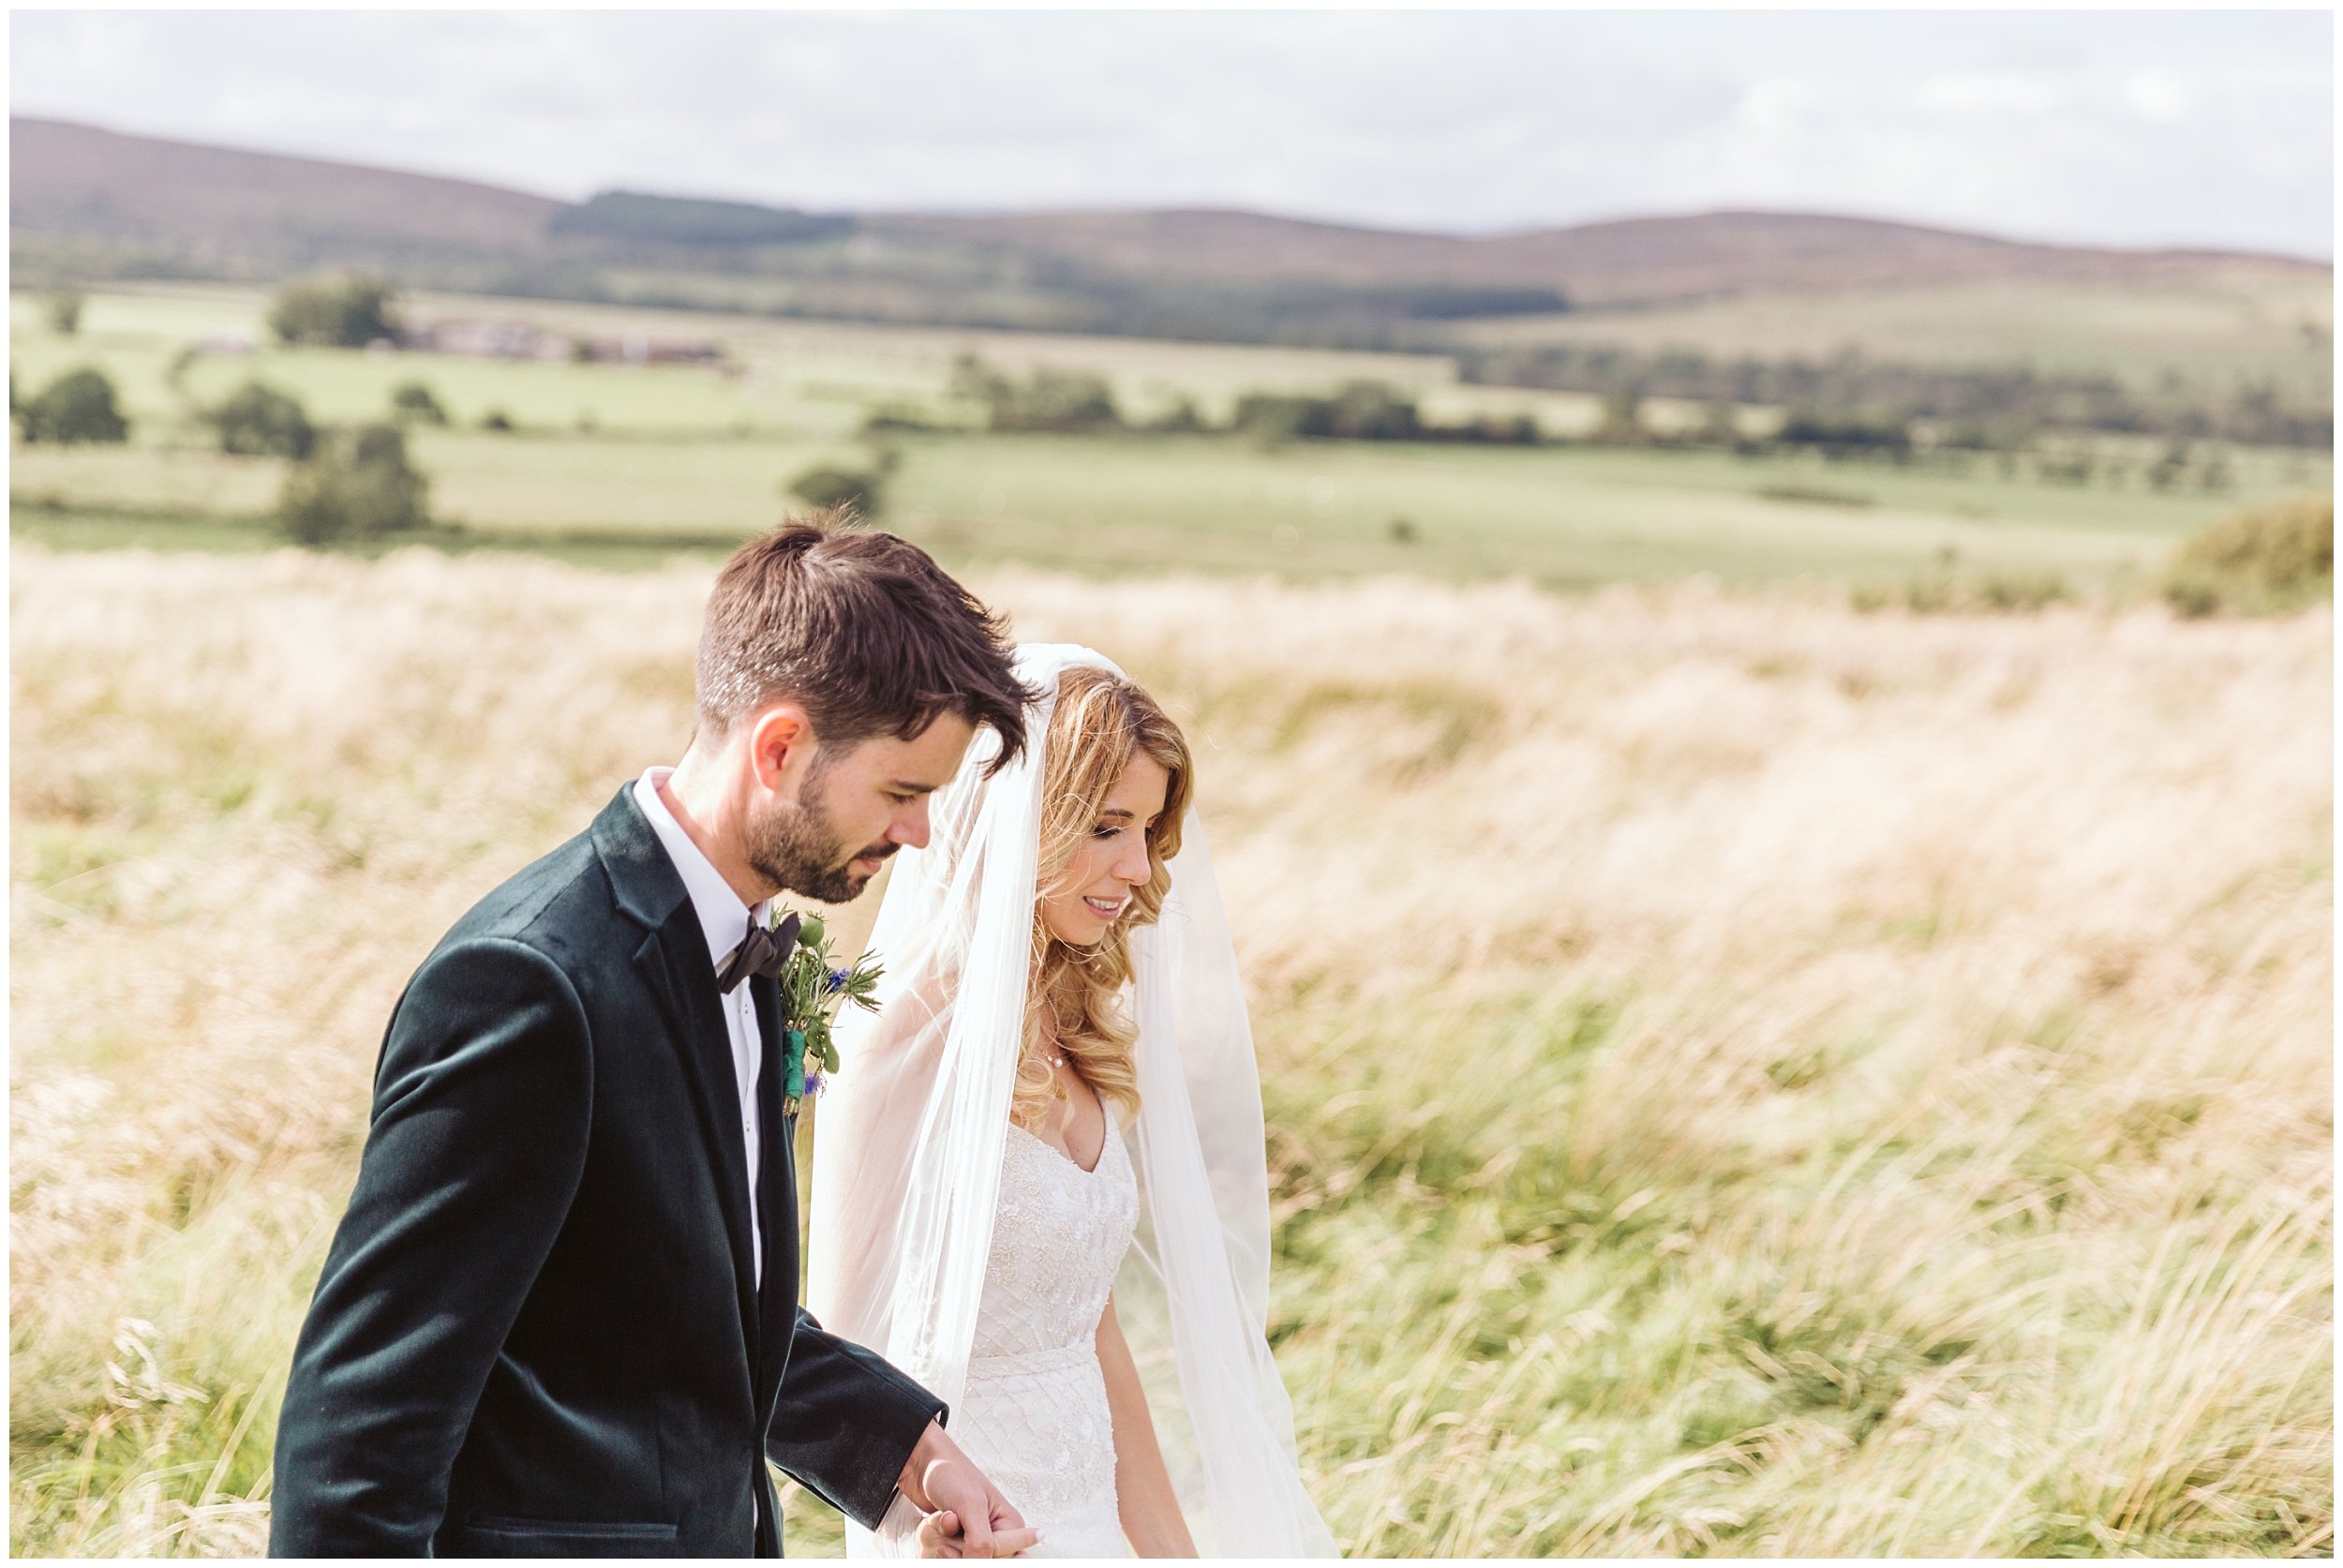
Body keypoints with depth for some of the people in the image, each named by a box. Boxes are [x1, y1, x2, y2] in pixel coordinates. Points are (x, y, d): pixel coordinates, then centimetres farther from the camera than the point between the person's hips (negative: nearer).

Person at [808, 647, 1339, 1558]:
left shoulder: (1073, 1035, 6)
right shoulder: (901, 1041, -16)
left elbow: (1094, 1330, 11)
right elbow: (840, 1354, -14)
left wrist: (1173, 1548, 11)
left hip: (1087, 1519, 7)